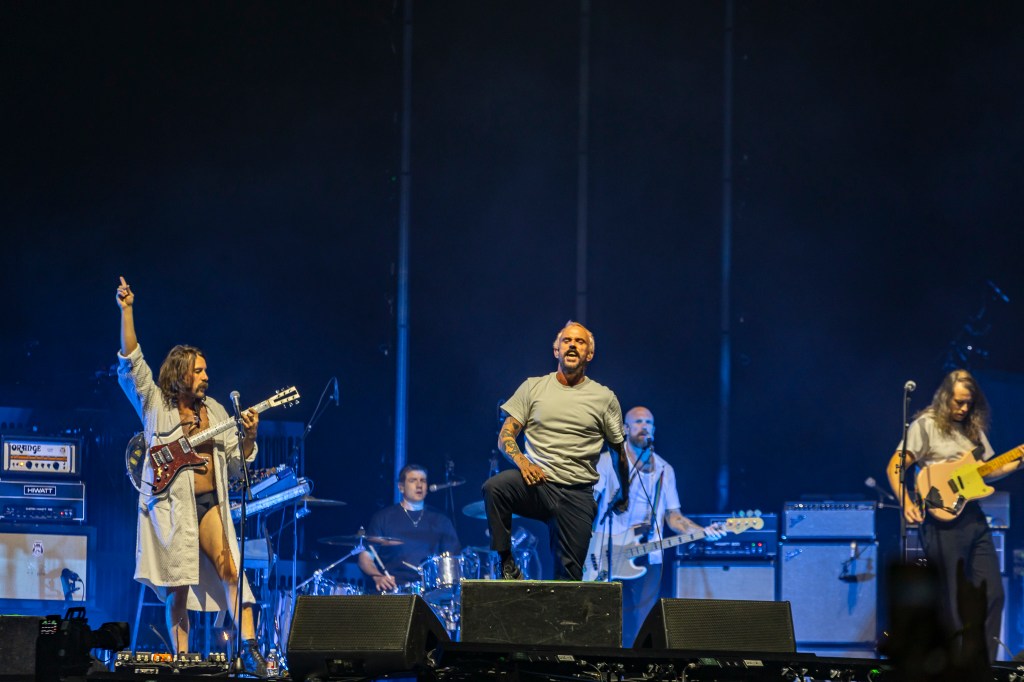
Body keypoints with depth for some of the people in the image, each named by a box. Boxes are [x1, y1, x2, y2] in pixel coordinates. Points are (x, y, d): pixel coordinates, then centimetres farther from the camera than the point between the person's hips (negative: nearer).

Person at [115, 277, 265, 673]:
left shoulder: (214, 411, 14)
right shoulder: (155, 403, 4)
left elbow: (236, 461, 13)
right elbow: (131, 363, -8)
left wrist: (248, 437, -8)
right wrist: (126, 312, -16)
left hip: (208, 503, 3)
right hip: (170, 503, -3)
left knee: (230, 570, -12)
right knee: (177, 588, -2)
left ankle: (249, 647, -16)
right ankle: (181, 659, 2)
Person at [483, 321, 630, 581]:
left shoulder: (604, 398, 8)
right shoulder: (533, 387, 8)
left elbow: (619, 450, 19)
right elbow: (505, 435, 4)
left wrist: (624, 495, 25)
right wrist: (521, 461, -16)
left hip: (577, 496, 0)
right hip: (537, 482, 0)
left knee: (570, 575, -7)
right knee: (494, 487, -32)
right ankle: (507, 565, -20)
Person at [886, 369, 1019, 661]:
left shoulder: (973, 428, 17)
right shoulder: (926, 425, -3)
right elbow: (894, 467, -7)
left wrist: (1018, 462, 7)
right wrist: (907, 503, -20)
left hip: (974, 516, 7)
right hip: (943, 517, -7)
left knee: (993, 594, 3)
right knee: (955, 602, -4)